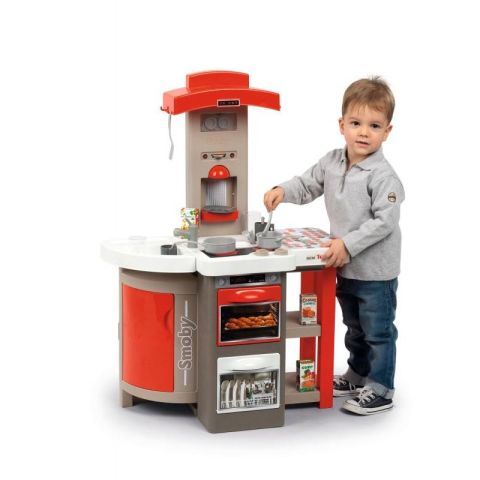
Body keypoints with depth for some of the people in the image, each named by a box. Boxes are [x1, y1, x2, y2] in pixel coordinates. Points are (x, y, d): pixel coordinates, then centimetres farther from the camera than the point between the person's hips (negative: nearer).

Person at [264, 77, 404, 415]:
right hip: (345, 267, 8)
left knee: (378, 331, 4)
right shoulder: (332, 163, 0)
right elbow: (308, 185, 13)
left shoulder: (383, 176, -22)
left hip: (376, 271, -7)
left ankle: (380, 390, 15)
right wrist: (283, 191, -6)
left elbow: (385, 222, -25)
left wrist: (348, 244, -29)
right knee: (355, 328, 24)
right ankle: (358, 375, 40)